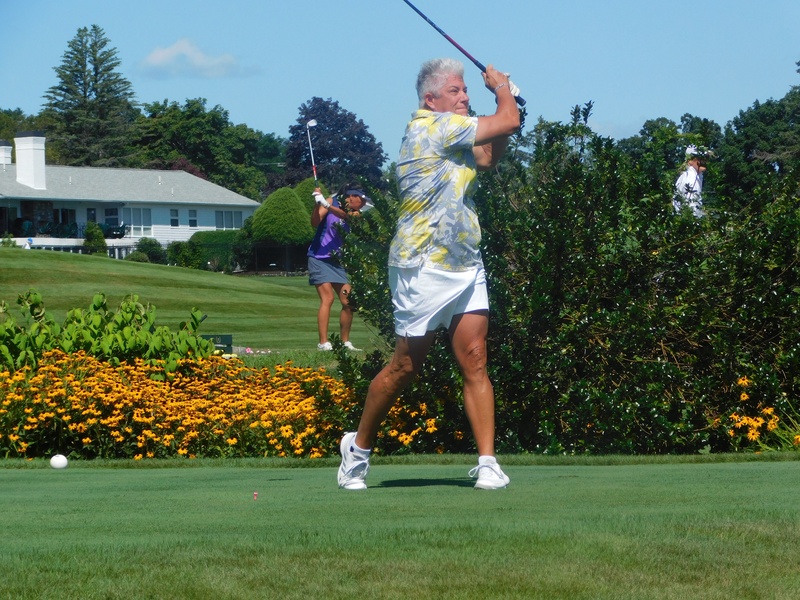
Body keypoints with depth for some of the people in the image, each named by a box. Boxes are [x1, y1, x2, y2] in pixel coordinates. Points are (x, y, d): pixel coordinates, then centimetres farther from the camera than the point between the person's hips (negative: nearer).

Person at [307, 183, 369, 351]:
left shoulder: (354, 214, 4)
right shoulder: (332, 201, -5)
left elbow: (343, 215, -19)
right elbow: (315, 223, -14)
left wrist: (326, 205, -36)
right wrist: (317, 204, -31)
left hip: (337, 262, 6)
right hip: (319, 259, -6)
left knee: (348, 301, 2)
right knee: (328, 298, -17)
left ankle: (345, 342, 16)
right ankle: (323, 343, -20)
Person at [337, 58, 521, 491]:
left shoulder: (452, 137, 14)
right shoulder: (432, 126, -14)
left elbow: (489, 158, 27)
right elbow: (509, 123, -14)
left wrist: (506, 97, 16)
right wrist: (501, 89, 6)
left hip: (466, 267, 9)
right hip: (425, 266, -9)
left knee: (474, 362, -3)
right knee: (405, 366, 2)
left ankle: (487, 463, -8)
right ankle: (359, 447, 20)